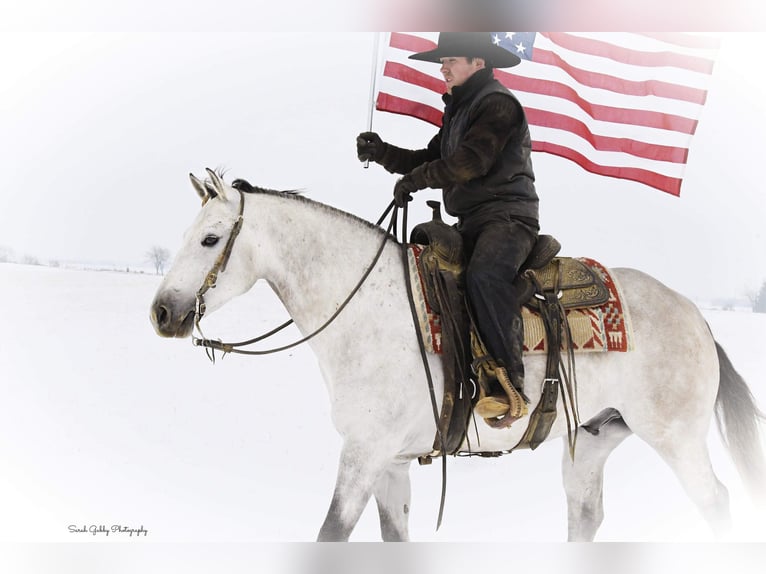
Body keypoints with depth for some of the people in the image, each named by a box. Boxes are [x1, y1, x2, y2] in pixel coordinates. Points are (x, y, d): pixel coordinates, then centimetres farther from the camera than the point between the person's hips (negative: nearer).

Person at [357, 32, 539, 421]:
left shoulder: (497, 103, -8)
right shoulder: (458, 109, 23)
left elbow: (471, 162, -20)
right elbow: (432, 158, 20)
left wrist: (414, 179, -12)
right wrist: (382, 153, 5)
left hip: (508, 214, -10)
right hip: (472, 221, 10)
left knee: (484, 274, -34)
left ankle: (511, 384, -35)